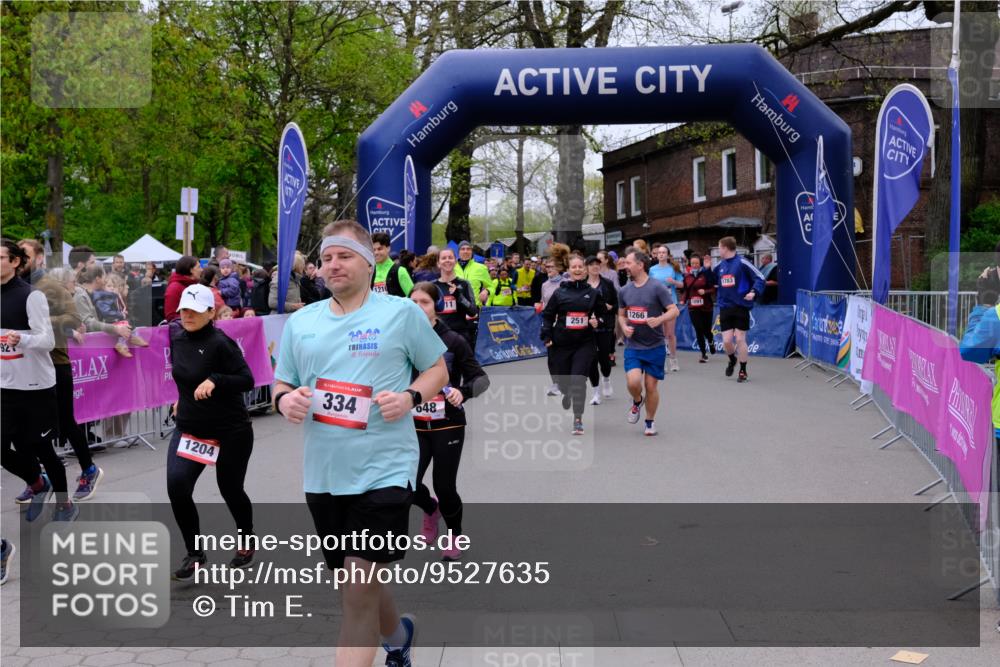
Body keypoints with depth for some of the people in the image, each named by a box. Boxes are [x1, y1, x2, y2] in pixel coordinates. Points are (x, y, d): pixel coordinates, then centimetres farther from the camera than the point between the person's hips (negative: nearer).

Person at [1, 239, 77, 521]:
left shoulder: (31, 296, -13)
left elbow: (48, 341, -20)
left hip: (36, 385, -5)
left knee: (41, 448, 3)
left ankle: (65, 505, 21)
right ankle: (38, 484, 34)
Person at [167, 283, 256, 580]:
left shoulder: (220, 343, -19)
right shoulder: (176, 335, 1)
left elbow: (247, 380, -20)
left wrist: (214, 381, -33)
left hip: (230, 431, -5)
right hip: (189, 427, 5)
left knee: (230, 490, 10)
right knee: (176, 485, -14)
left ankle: (246, 542, 40)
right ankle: (195, 554, 3)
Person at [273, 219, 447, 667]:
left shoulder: (403, 312, -2)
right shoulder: (300, 322, 10)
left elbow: (438, 369, 6)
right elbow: (282, 385, 16)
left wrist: (411, 396, -14)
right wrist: (284, 400, -8)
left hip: (384, 471, -5)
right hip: (322, 474, 5)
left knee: (359, 592, -10)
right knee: (355, 588, 18)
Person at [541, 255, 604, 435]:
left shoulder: (593, 293, 3)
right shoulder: (559, 293, 1)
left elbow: (603, 314, 14)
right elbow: (547, 315, 6)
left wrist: (597, 322, -8)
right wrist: (547, 336, -3)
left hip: (584, 344, -1)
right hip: (561, 344, 1)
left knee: (578, 379, -13)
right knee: (561, 379, 11)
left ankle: (578, 419, -6)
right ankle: (567, 393, 49)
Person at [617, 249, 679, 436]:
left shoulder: (657, 287, -10)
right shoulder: (624, 290, 5)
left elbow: (674, 310, -11)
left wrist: (658, 319, -29)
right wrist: (624, 327, -4)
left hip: (655, 346, -3)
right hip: (632, 346, 3)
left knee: (651, 386, 4)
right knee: (633, 382, -16)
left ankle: (650, 421, 25)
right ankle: (637, 402, 18)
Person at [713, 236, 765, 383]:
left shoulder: (742, 262, -10)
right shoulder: (720, 265, 8)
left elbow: (760, 278, -9)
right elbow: (713, 282, 22)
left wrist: (754, 292, -24)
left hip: (741, 306, -5)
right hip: (725, 307, 5)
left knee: (740, 339, -1)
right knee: (726, 340, 2)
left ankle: (743, 371, 13)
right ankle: (732, 359, 34)